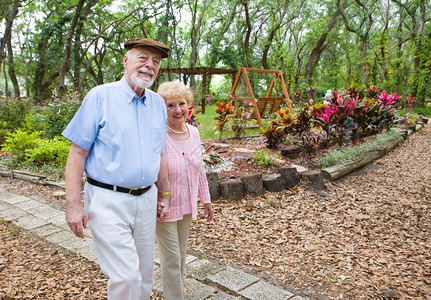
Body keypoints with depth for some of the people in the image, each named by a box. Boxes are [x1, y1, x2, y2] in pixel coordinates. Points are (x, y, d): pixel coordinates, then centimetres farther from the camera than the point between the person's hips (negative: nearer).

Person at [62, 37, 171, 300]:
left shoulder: (158, 104, 8)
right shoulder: (100, 97, -7)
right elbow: (78, 153, -8)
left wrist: (164, 194, 18)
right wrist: (73, 204, -12)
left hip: (146, 200, 5)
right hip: (109, 200, -5)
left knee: (144, 273, 16)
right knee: (126, 277, -9)